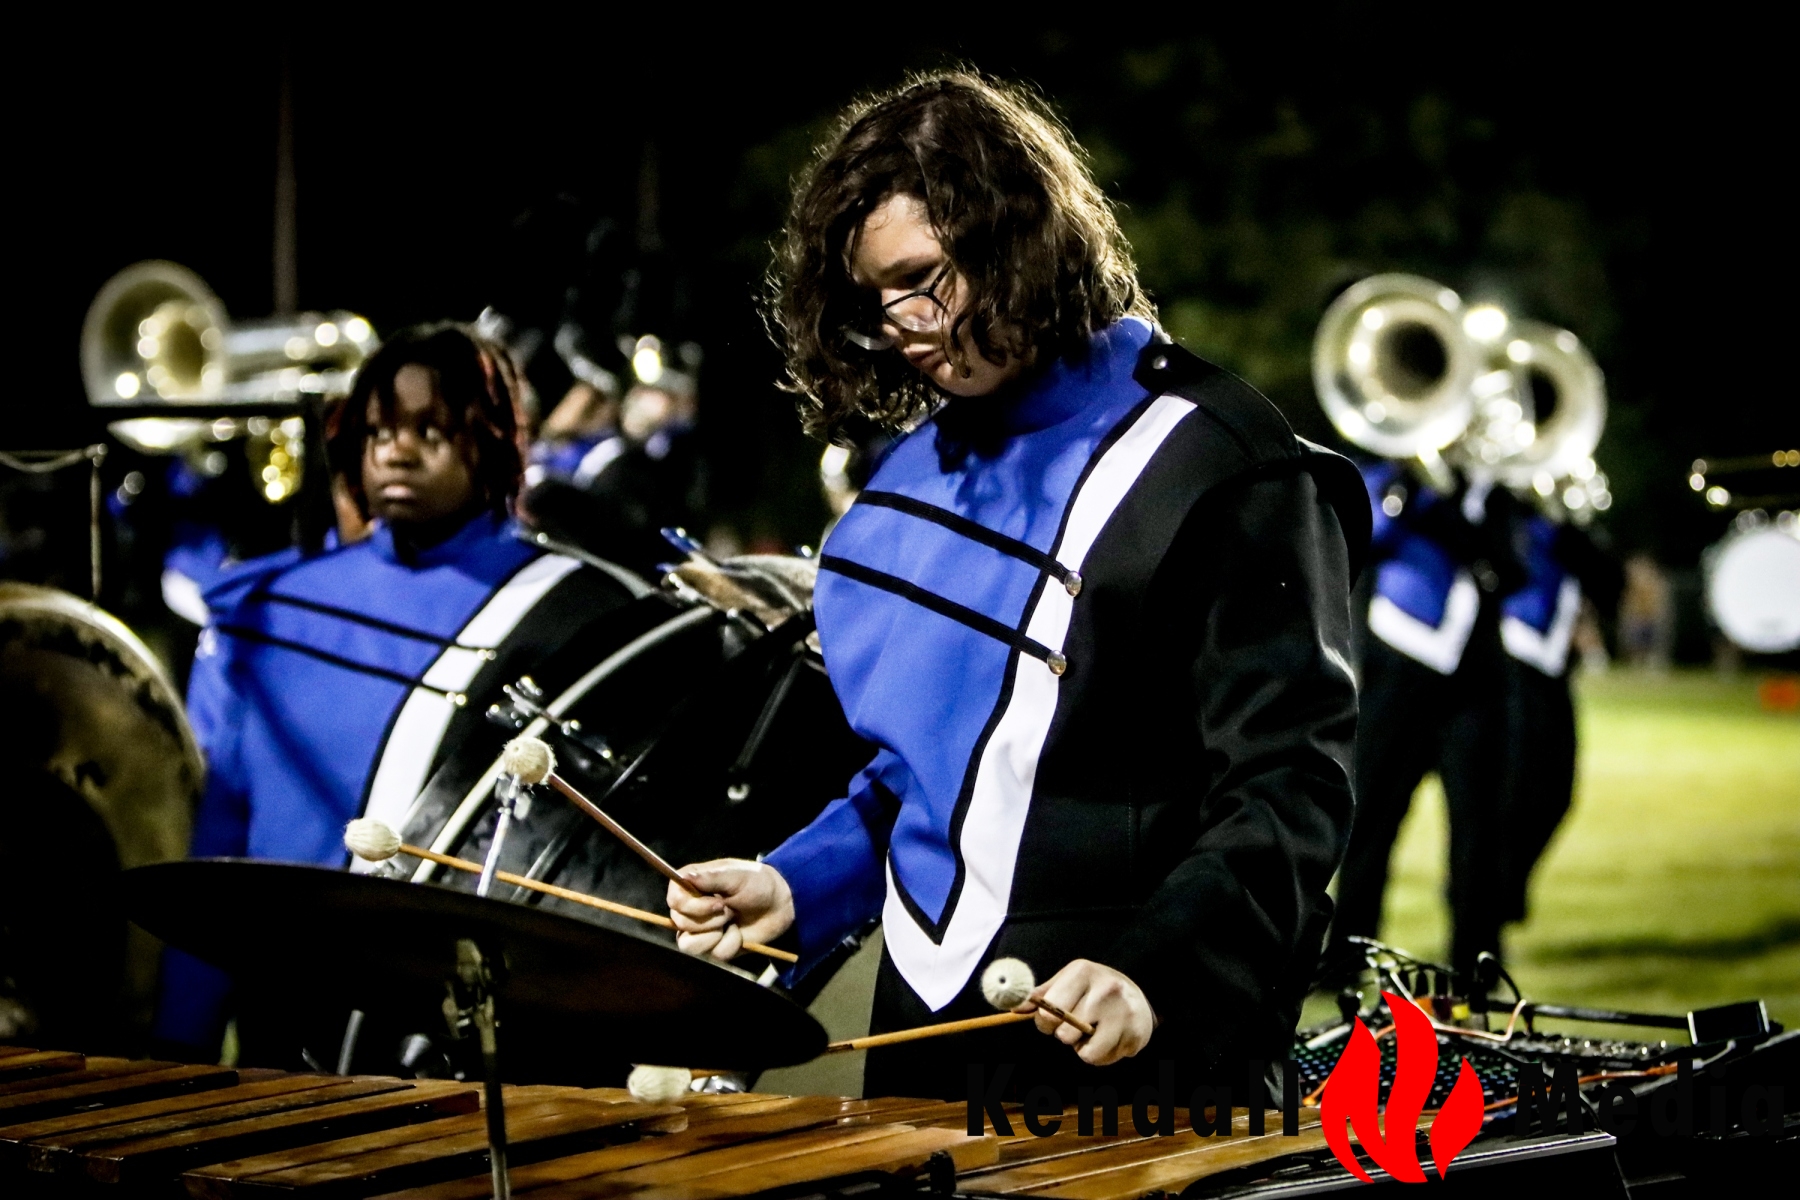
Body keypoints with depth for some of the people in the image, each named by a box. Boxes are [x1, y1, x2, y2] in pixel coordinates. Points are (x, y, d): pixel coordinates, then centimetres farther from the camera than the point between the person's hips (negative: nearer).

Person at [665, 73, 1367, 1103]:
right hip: (927, 1032, 7)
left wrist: (1154, 973, -30)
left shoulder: (1220, 469, -10)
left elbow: (1289, 783, -16)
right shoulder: (927, 463, 13)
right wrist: (794, 887, 5)